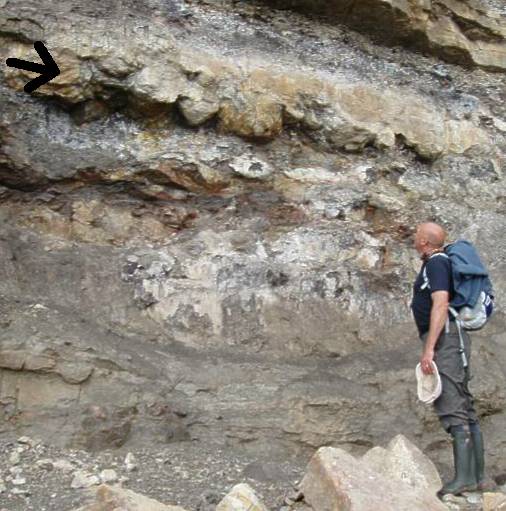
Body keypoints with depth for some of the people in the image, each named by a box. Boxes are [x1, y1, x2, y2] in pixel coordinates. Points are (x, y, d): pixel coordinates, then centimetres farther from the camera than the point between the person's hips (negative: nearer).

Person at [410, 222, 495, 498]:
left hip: (444, 339, -11)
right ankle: (478, 477, 13)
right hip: (453, 340, 11)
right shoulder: (440, 263, 21)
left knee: (451, 406, -14)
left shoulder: (436, 263, -10)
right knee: (464, 406, 10)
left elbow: (441, 304, -22)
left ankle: (464, 476, -16)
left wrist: (429, 348, -26)